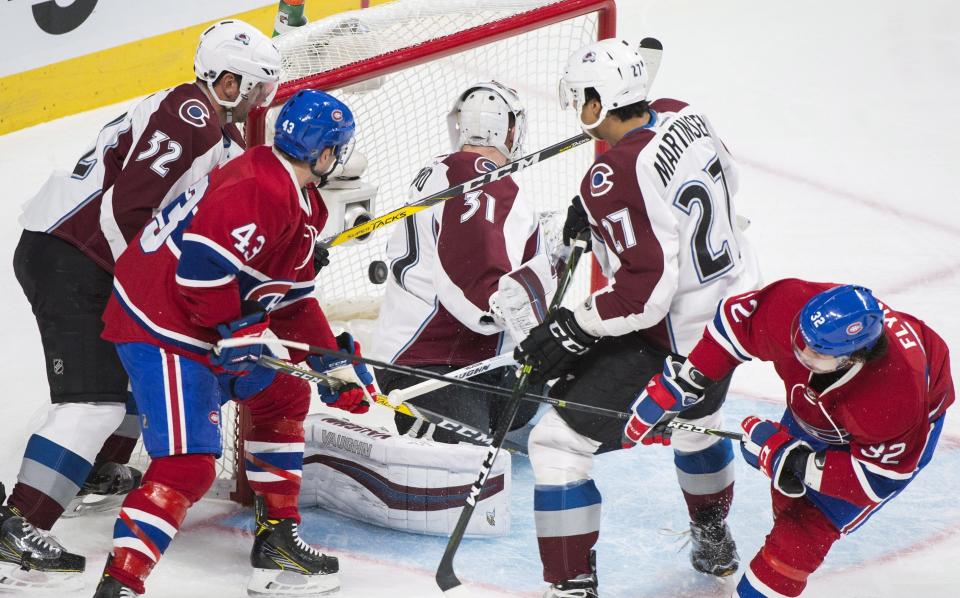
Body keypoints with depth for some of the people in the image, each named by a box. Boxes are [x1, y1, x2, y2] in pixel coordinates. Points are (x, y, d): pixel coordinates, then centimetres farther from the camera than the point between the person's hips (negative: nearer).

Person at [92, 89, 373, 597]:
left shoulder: (297, 202, 13)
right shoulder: (259, 190, -22)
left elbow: (293, 297, 20)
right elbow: (202, 262, -30)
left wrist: (335, 364, 19)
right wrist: (238, 330, -21)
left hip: (209, 327, 11)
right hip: (162, 330, -11)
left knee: (283, 396, 21)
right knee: (186, 464, -18)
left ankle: (277, 540, 27)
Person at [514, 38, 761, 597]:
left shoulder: (614, 178, -27)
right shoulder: (684, 116, -3)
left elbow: (645, 290, -29)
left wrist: (571, 331, -18)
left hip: (671, 340, -9)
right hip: (735, 301, 9)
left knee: (559, 442, -2)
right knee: (696, 421, 36)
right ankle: (714, 540, 57)